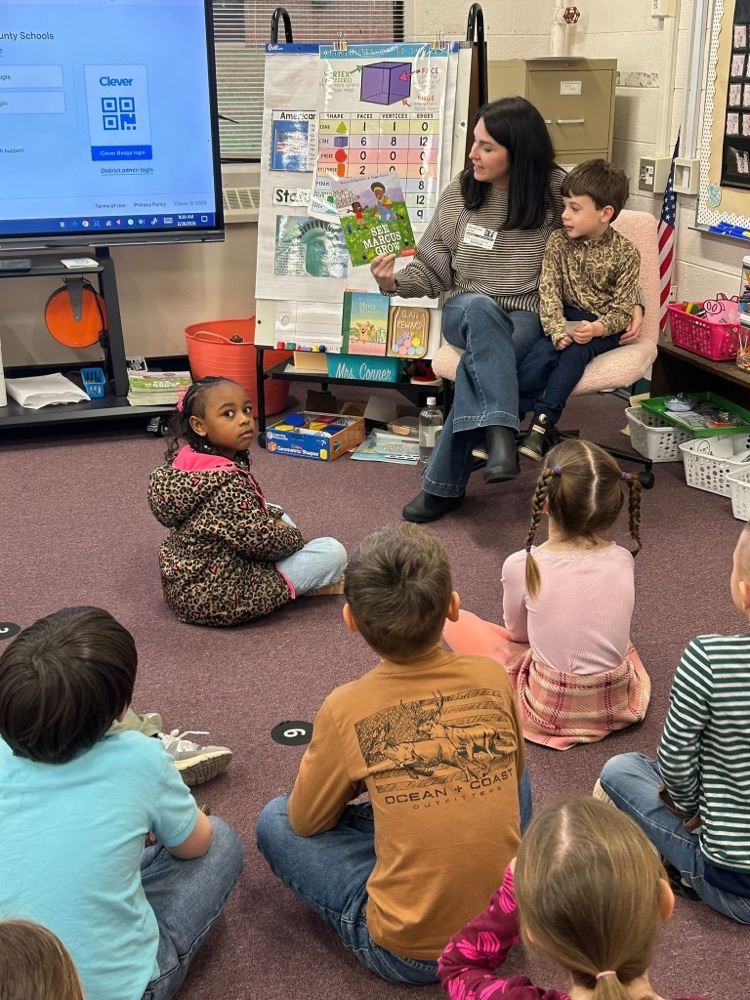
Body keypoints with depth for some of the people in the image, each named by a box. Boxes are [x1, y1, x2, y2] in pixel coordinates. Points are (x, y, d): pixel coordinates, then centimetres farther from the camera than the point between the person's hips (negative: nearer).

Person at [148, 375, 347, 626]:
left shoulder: (190, 462, 0)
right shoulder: (227, 481, -28)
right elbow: (260, 541, -22)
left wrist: (275, 518, 4)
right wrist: (296, 537, -3)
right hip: (218, 596, -10)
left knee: (276, 513, 26)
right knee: (333, 551, -11)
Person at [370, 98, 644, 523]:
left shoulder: (558, 191, -2)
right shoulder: (460, 192, 4)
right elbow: (434, 267, 9)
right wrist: (395, 283, -9)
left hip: (529, 317, -2)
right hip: (467, 312, 2)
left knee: (477, 364, -34)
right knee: (479, 306, -37)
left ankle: (444, 486, -25)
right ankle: (500, 434, -49)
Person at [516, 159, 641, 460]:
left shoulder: (625, 253, -9)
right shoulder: (558, 241, -2)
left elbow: (622, 309, -8)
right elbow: (549, 291, -8)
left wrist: (597, 328, -29)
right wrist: (557, 329, -24)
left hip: (604, 326, -2)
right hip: (566, 319, 2)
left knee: (576, 350, -32)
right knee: (543, 352, -28)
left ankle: (542, 421, -37)